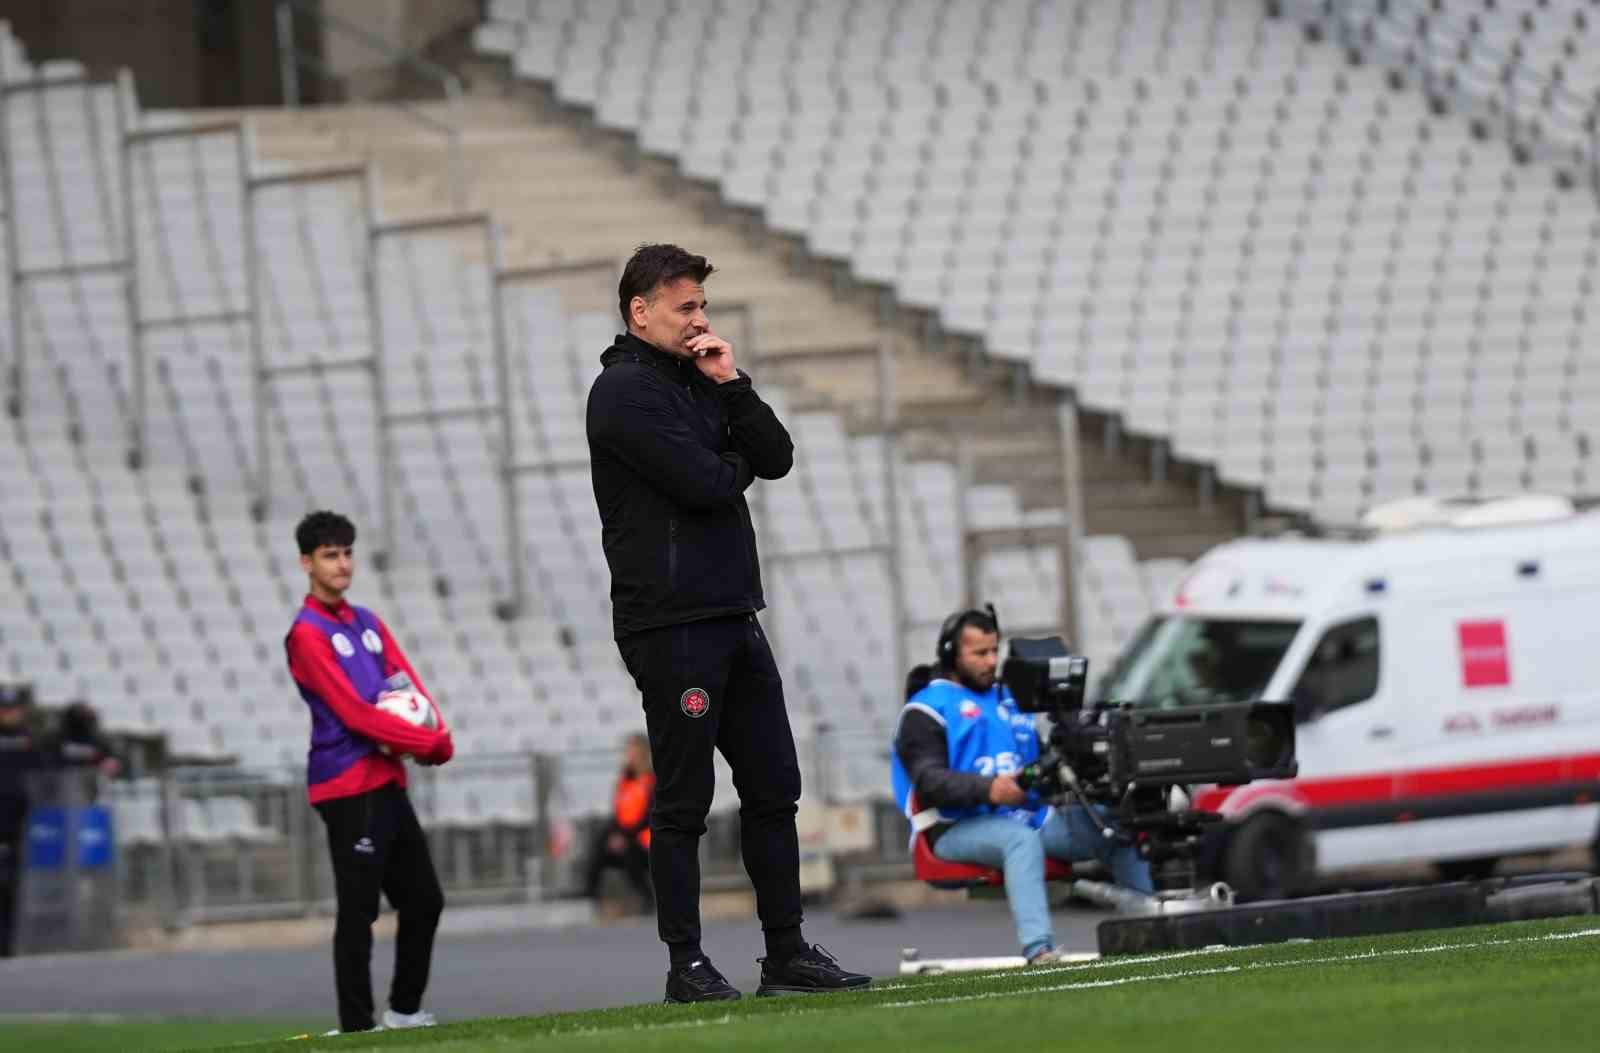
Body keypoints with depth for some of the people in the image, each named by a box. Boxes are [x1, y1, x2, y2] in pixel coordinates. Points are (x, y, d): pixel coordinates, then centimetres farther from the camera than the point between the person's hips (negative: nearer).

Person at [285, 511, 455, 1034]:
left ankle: (405, 1011, 23)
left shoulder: (367, 623, 17)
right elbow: (354, 713, -15)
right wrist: (428, 744, -13)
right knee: (358, 912, -8)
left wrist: (437, 735, -10)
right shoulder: (307, 634, -8)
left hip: (388, 781, 8)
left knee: (425, 901, 12)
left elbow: (410, 685, 11)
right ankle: (356, 1026, -6)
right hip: (348, 788, -8)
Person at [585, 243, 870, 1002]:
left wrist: (731, 386, -3)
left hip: (734, 619, 9)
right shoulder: (624, 392, -9)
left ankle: (787, 953, 13)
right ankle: (685, 965, 0)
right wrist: (733, 464, 3)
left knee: (773, 790, 9)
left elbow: (775, 458, 8)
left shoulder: (697, 382, 18)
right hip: (669, 626, -9)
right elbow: (705, 484, -19)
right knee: (683, 801, -4)